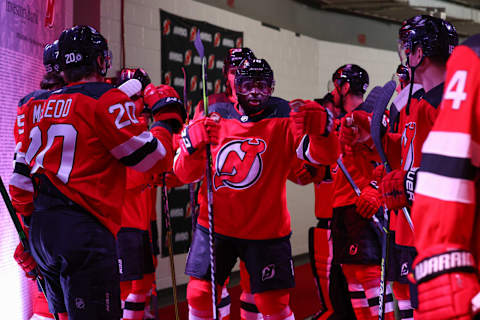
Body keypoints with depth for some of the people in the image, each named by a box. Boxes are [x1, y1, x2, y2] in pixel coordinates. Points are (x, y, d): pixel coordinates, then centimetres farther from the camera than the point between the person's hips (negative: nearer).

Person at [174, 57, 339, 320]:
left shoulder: (285, 119, -5)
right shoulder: (215, 117, 1)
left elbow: (324, 155, -18)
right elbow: (185, 174, -1)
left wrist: (319, 126, -38)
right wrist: (193, 142, -21)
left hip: (265, 229, -2)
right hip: (215, 225, 2)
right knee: (198, 295, 2)